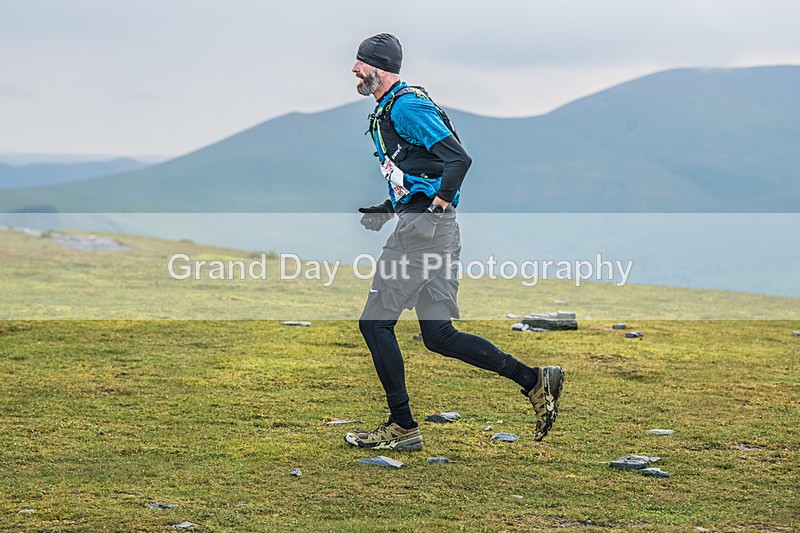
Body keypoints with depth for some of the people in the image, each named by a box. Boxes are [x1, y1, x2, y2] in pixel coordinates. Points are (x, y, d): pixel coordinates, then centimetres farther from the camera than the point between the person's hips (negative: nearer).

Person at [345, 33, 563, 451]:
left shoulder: (405, 105, -10)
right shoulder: (389, 111, 22)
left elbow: (458, 158, -19)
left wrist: (440, 201, -26)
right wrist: (385, 210, 24)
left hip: (422, 227, -10)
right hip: (438, 231, 10)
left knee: (375, 322, -3)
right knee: (438, 336, 7)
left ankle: (402, 427, 2)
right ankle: (534, 380, 4)